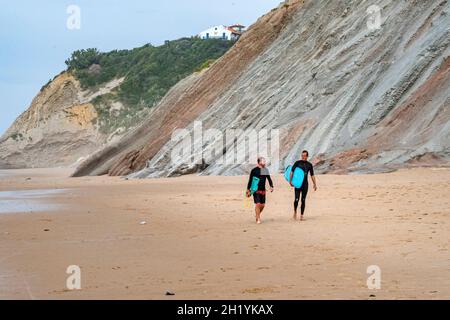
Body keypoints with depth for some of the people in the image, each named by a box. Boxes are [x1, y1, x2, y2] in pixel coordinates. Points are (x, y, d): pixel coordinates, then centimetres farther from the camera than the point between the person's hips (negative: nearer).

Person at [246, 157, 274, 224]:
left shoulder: (266, 170, 7)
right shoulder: (254, 170, -8)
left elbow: (269, 179, 15)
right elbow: (250, 181, -5)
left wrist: (271, 186, 0)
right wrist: (248, 190, -8)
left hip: (263, 190, 5)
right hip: (256, 190, -5)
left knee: (263, 205, 5)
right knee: (258, 204, -12)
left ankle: (257, 215, 30)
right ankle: (258, 219, -1)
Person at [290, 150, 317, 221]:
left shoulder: (309, 165, 8)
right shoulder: (297, 163, 0)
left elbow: (312, 175, 13)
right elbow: (292, 172, -4)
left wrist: (314, 184, 7)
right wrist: (290, 181, -14)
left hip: (305, 184, 2)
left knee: (303, 200, 3)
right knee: (296, 199, -8)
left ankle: (302, 215, 9)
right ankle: (295, 212, 18)